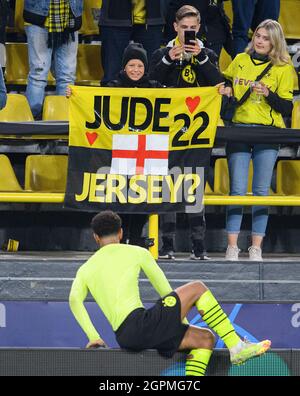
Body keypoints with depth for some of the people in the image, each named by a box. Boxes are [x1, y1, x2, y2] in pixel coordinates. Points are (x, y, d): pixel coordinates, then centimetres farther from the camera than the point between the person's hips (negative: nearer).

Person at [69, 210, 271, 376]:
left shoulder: (85, 269, 21)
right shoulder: (137, 253, 10)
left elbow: (74, 299, 2)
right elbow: (166, 290, 14)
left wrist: (93, 336, 1)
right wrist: (183, 321, 25)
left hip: (124, 338, 6)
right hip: (140, 322, -6)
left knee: (206, 339, 15)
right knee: (197, 288, 5)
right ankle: (237, 347, -3)